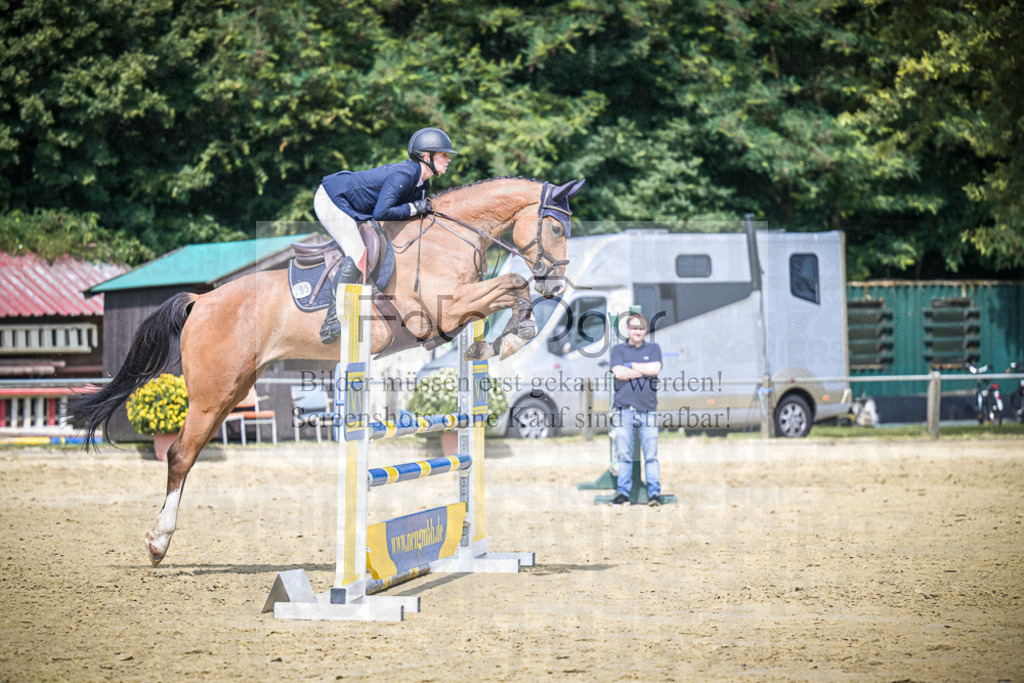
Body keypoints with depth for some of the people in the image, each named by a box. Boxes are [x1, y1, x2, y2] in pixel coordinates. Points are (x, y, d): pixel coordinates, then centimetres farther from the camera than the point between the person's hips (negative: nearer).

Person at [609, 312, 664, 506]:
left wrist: (630, 366, -1)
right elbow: (618, 372, -6)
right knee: (624, 455, -1)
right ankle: (623, 492, 4)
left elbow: (656, 368, -5)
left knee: (651, 454, -4)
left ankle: (654, 493, -3)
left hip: (648, 408, 0)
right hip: (624, 409, 0)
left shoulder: (653, 348, 14)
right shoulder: (618, 349, 12)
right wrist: (645, 371, -3)